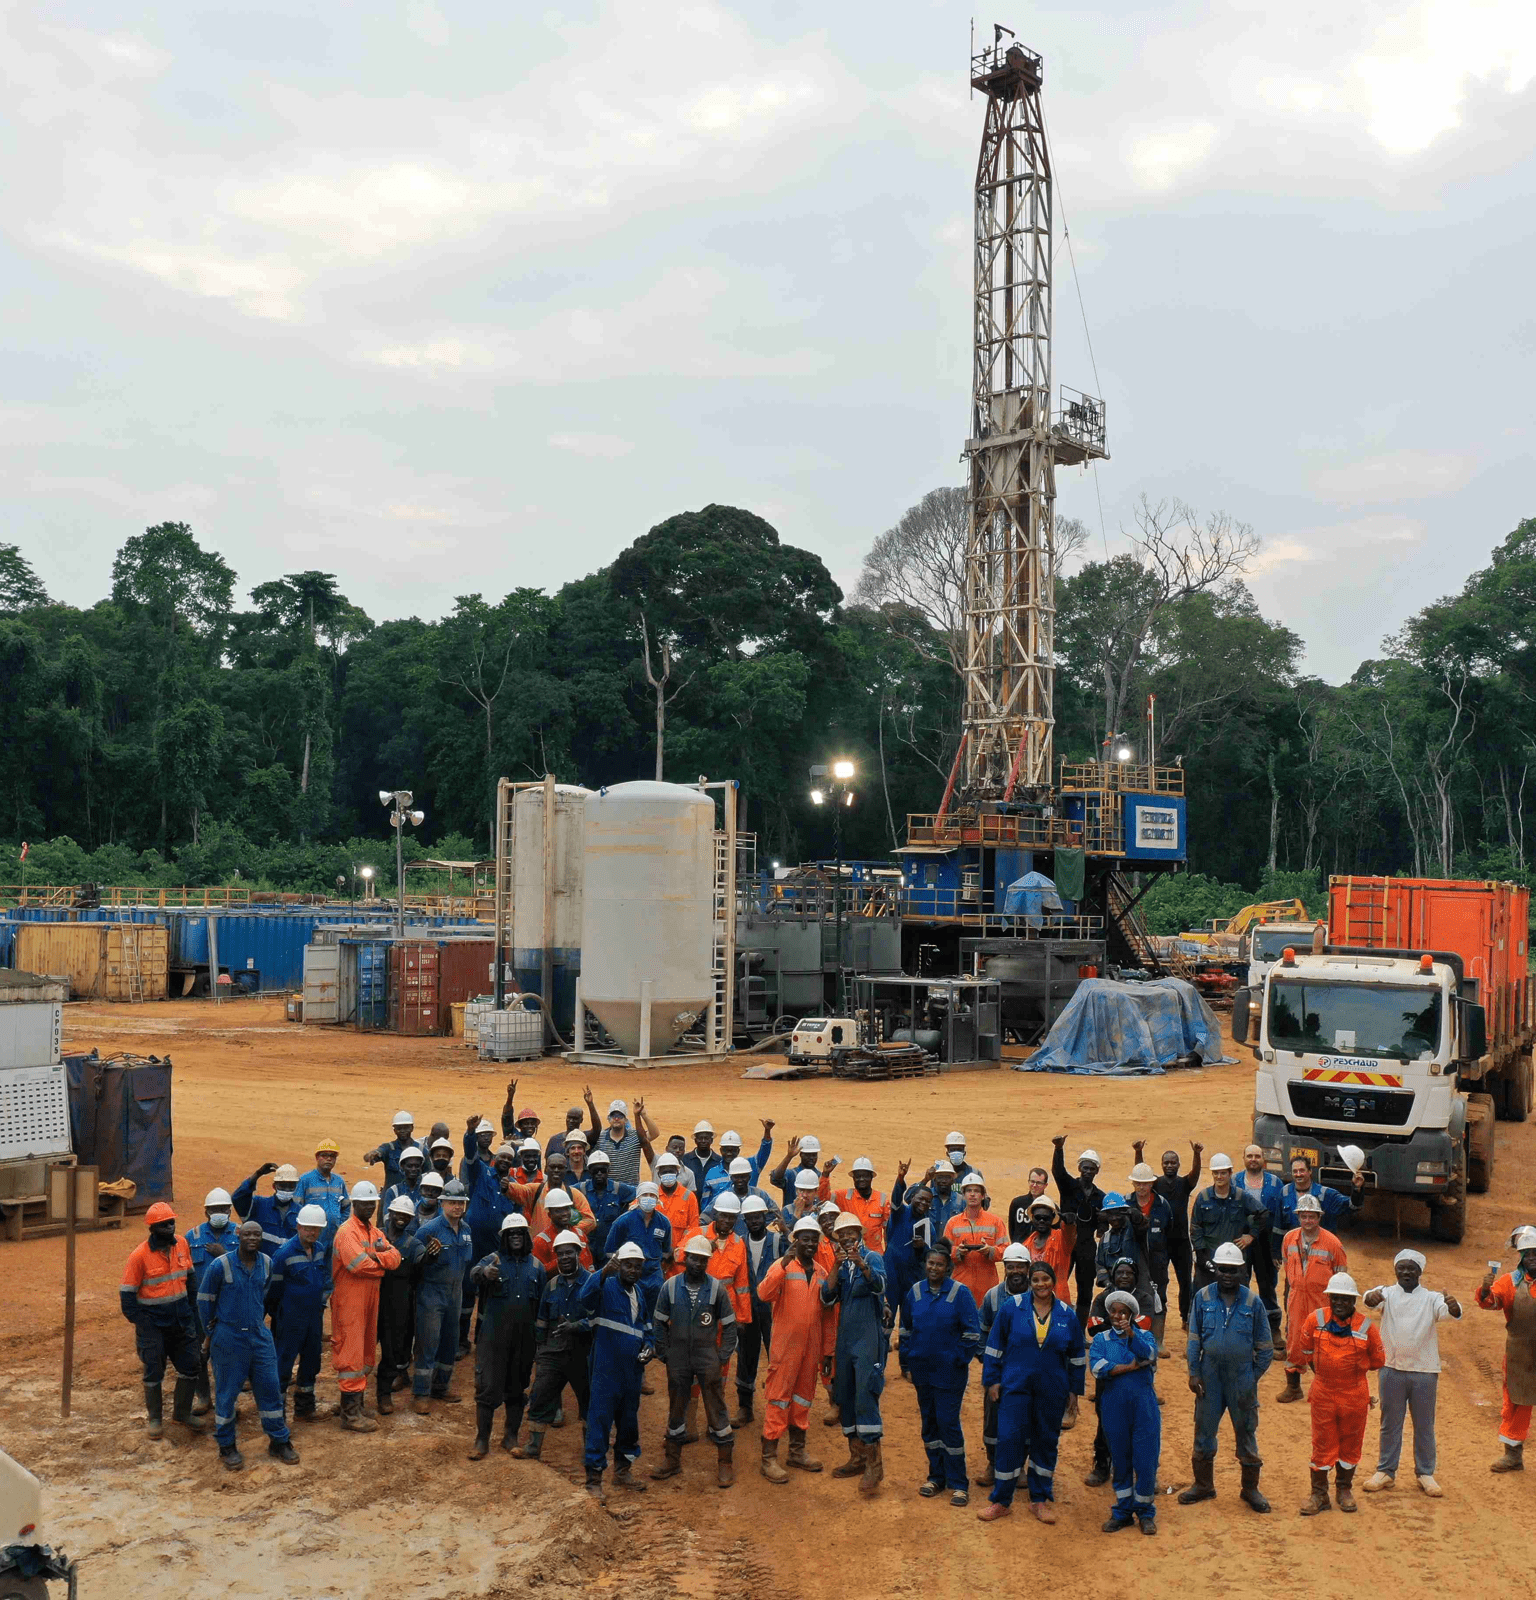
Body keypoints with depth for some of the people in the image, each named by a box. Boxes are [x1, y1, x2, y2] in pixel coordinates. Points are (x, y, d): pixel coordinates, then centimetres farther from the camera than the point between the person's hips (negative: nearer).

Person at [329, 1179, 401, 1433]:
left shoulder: (374, 1231, 15)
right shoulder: (347, 1231, -12)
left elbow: (395, 1258, 1)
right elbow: (359, 1265, -24)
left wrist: (373, 1255, -16)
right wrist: (382, 1263, -7)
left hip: (369, 1300, 9)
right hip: (349, 1302, -9)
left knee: (365, 1355, 15)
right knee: (351, 1357, -6)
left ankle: (357, 1405, 26)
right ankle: (350, 1415, -1)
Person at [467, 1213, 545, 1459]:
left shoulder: (535, 1266, 7)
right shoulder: (494, 1259, -4)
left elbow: (542, 1304, 13)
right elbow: (474, 1274, -28)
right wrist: (484, 1272, -52)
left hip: (524, 1339, 3)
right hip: (493, 1337, -3)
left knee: (517, 1388, 12)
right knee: (487, 1388, -3)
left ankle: (511, 1436, 26)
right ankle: (482, 1440, 7)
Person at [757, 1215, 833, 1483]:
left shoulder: (821, 1274, 10)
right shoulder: (783, 1266, -7)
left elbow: (826, 1316, 14)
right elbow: (764, 1294, -26)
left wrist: (827, 1350, 12)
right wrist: (784, 1264, -34)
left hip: (811, 1347, 6)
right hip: (785, 1345, -6)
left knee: (803, 1399, 14)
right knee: (778, 1400, -3)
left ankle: (797, 1452, 26)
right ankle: (769, 1458, 2)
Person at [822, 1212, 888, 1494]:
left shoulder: (872, 1258, -4)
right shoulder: (839, 1265, 11)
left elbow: (880, 1285, -24)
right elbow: (827, 1298, -3)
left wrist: (861, 1264, -41)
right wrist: (836, 1267, -16)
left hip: (868, 1338, -6)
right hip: (844, 1339, 6)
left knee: (865, 1397, -13)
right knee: (845, 1398, 10)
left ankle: (874, 1464, -9)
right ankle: (857, 1457, 21)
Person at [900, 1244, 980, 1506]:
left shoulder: (960, 1293, -7)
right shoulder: (915, 1292, 4)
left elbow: (972, 1332, -5)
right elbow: (905, 1329, 15)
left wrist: (961, 1360, -7)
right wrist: (908, 1360, 10)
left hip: (949, 1371, -4)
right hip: (922, 1369, 4)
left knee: (948, 1422, -5)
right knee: (929, 1421, 11)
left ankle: (958, 1483, 3)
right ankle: (936, 1476, 24)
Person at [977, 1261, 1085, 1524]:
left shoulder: (1067, 1315, 3)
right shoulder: (1011, 1308, -3)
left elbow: (1077, 1356, 12)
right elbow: (994, 1346, 2)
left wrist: (1075, 1390, 11)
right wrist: (992, 1381, 0)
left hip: (1052, 1391, 2)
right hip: (1015, 1387, -2)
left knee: (1046, 1442, 9)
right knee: (1009, 1439, -5)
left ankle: (1040, 1500, 24)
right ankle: (1001, 1501, 8)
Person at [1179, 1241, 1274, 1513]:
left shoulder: (1253, 1302, -5)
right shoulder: (1202, 1297, -3)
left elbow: (1264, 1347, 3)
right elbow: (1194, 1338, 3)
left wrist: (1253, 1376, 0)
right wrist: (1194, 1373, -2)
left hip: (1242, 1376, -1)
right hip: (1210, 1375, 1)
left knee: (1246, 1432, 7)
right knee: (1204, 1430, 10)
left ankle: (1250, 1489, 22)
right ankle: (1203, 1485, 25)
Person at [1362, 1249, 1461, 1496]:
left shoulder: (1431, 1298, 2)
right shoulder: (1388, 1294, 2)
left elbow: (1448, 1311, -18)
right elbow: (1373, 1299, -20)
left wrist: (1454, 1307, -43)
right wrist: (1372, 1297, -46)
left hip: (1424, 1371, 0)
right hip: (1392, 1369, 0)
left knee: (1424, 1426, 8)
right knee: (1390, 1424, 9)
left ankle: (1425, 1474, 21)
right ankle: (1385, 1471, 19)